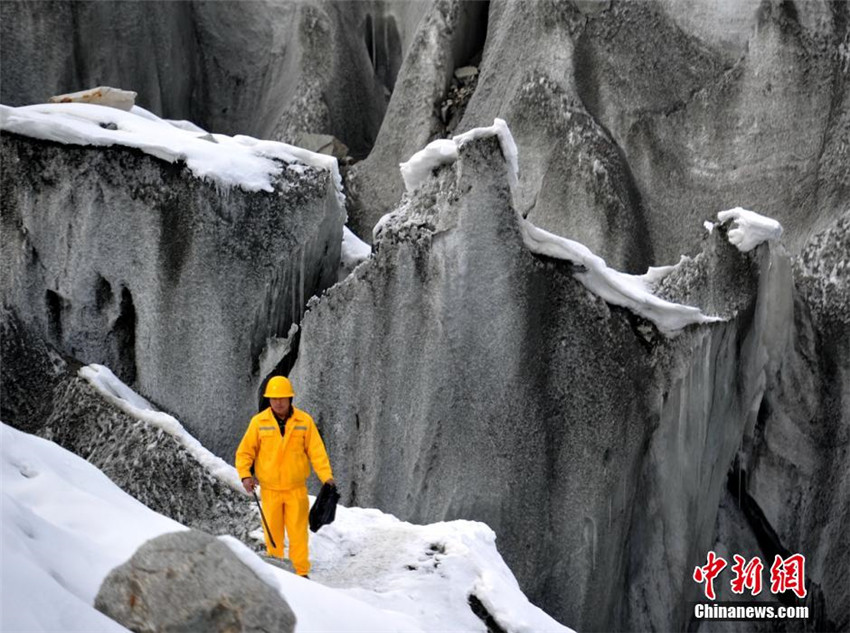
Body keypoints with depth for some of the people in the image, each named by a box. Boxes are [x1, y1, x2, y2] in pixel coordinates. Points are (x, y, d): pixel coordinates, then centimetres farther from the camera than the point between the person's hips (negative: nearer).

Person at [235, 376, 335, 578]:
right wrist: (245, 475, -12)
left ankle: (301, 572, 5)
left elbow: (317, 451, -1)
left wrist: (327, 477, -12)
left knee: (298, 532, -2)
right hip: (269, 489, 1)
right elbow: (244, 452, 3)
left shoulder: (304, 421, 0)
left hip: (296, 489, 0)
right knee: (272, 532, 6)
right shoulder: (259, 422, 0)